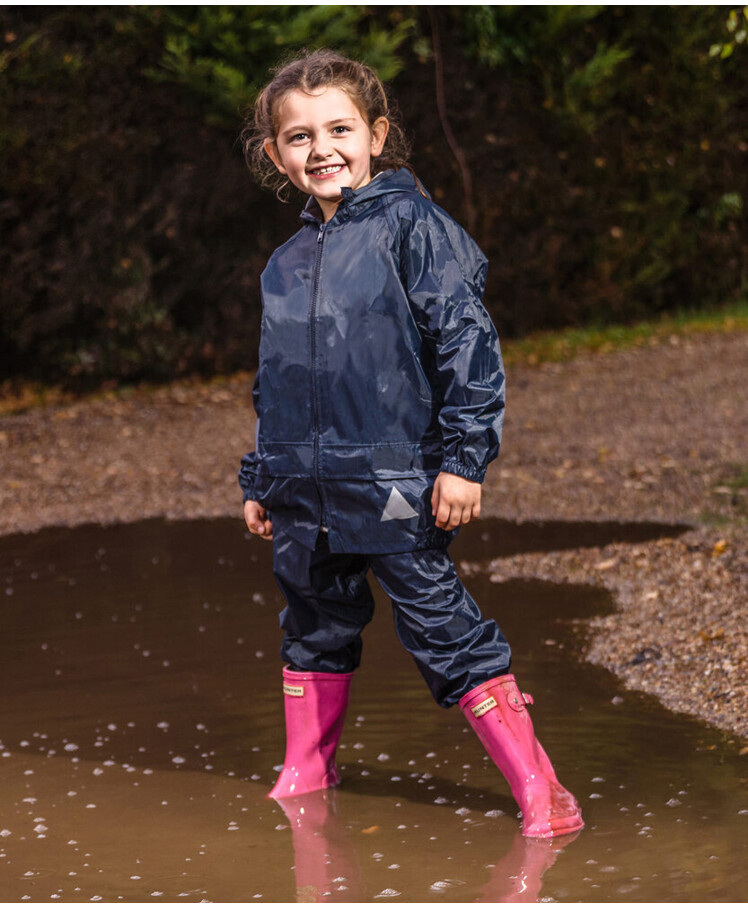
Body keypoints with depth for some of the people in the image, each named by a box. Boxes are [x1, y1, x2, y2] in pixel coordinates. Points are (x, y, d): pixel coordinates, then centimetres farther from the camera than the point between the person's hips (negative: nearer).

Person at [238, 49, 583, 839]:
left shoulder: (412, 227, -7)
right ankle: (304, 776, 32)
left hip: (395, 486, -6)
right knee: (315, 631, 16)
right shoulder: (286, 263, 12)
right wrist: (260, 481, 23)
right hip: (306, 492, 6)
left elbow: (466, 343, -11)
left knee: (442, 628, -7)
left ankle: (538, 793, -4)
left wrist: (463, 458, -15)